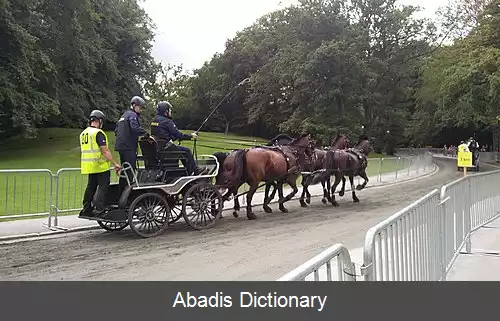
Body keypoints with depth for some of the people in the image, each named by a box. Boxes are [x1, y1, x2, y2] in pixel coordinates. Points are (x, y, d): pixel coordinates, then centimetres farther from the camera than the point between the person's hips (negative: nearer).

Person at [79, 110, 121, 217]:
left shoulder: (83, 133, 14)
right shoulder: (98, 133, -14)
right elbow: (105, 151, -18)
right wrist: (115, 164, -15)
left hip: (88, 165, 9)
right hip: (100, 165, -9)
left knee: (91, 186, 17)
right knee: (103, 186, -3)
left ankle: (86, 209, 23)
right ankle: (98, 209, -7)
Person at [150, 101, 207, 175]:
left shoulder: (154, 121, 12)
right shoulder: (167, 121, -16)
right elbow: (178, 134, -16)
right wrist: (191, 136, -4)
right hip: (166, 147, -9)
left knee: (182, 150, 24)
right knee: (187, 150, 4)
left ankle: (190, 171, 25)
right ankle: (196, 171, 12)